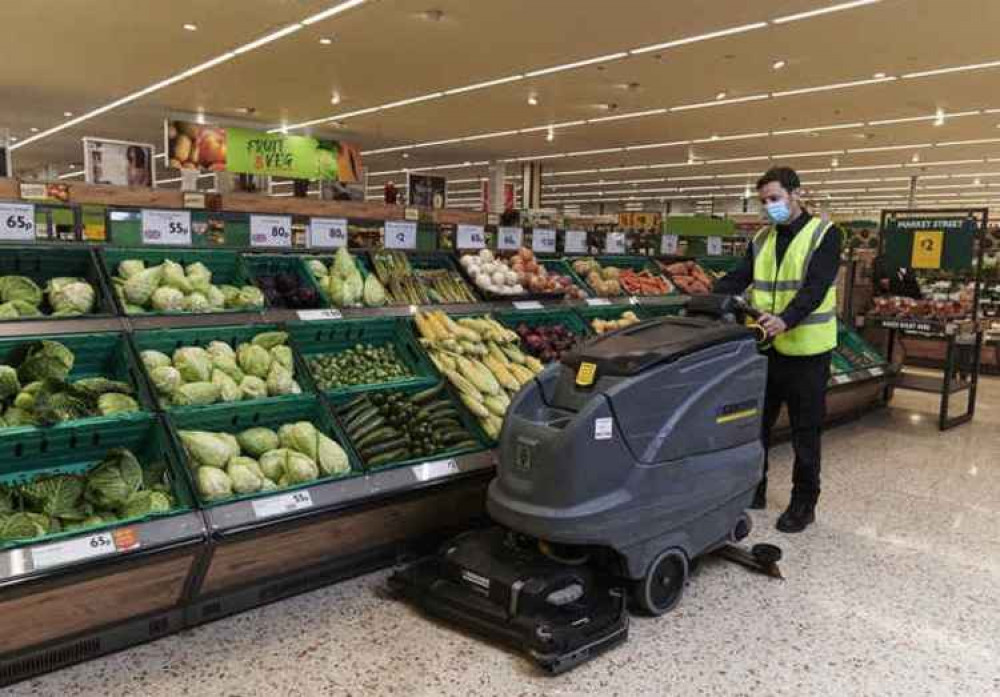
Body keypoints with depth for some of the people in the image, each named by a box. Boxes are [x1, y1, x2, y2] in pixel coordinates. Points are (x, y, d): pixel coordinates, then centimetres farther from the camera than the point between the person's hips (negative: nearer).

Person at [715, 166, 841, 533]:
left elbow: (816, 287, -21)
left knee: (805, 432, 6)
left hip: (806, 350, -5)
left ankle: (804, 503, 20)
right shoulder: (762, 239, 10)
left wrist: (786, 320, -37)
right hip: (765, 347, 5)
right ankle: (753, 489, 29)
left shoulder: (824, 233, -7)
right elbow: (736, 278, 2)